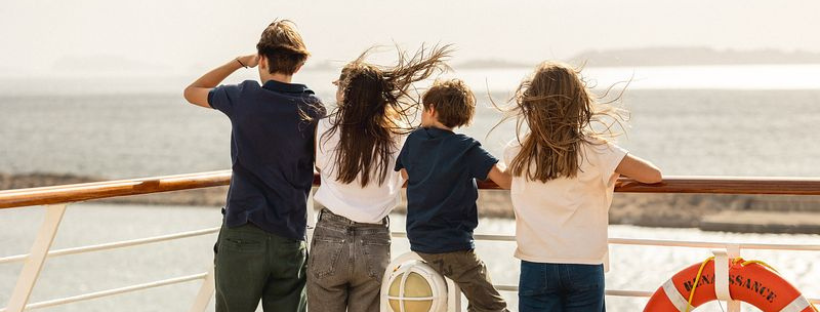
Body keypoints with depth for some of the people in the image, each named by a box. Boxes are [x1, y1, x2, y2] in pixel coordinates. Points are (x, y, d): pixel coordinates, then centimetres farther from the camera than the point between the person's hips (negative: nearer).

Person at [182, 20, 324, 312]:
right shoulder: (314, 109, 0)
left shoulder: (244, 98, -6)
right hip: (290, 240, 2)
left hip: (242, 234, -2)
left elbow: (191, 91, 12)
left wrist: (239, 61, 15)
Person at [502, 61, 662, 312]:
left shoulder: (517, 153, -1)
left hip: (536, 264, 1)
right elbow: (654, 176, -4)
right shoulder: (595, 151, -8)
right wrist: (614, 176, 16)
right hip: (585, 264, -1)